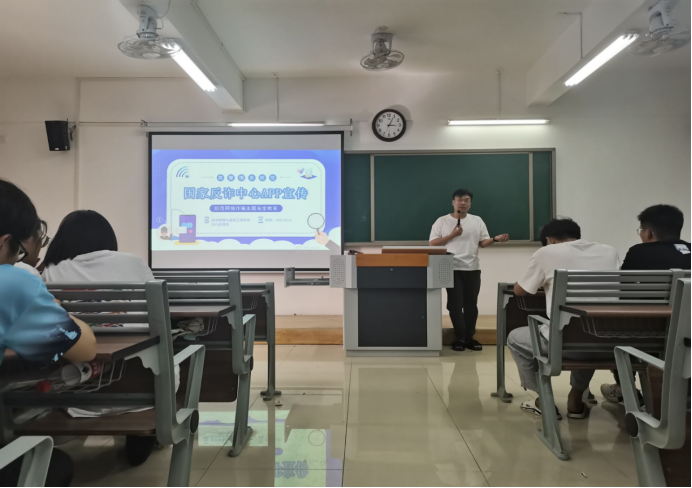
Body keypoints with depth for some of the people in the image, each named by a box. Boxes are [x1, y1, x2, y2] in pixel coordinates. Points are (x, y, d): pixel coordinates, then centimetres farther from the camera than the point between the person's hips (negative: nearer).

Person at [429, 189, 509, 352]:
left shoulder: (477, 221, 10)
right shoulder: (442, 221, 2)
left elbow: (483, 242, 6)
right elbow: (432, 243, -3)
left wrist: (495, 239, -14)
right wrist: (452, 235, -12)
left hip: (472, 268, 3)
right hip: (452, 269, -3)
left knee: (471, 304, 6)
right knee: (455, 304, -2)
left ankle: (469, 337, 15)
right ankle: (460, 338, 7)